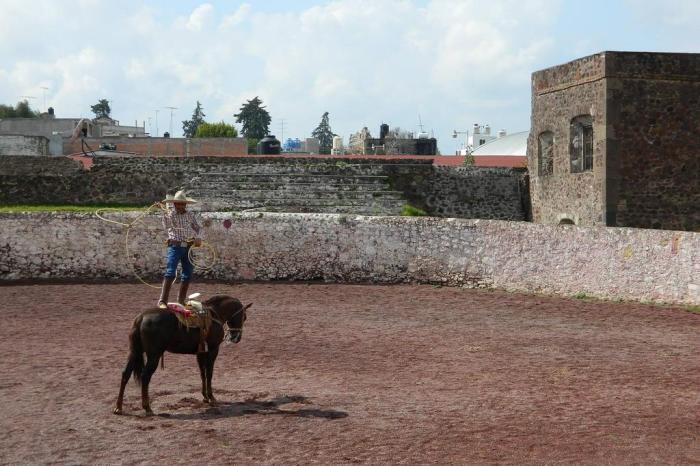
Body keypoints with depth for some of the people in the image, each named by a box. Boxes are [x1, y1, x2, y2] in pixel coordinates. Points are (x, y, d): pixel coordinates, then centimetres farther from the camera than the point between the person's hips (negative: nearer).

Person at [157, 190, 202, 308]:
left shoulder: (191, 215, 11)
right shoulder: (169, 214, 3)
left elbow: (198, 228, 7)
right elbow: (167, 226, -14)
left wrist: (198, 237, -12)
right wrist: (165, 212, -20)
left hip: (188, 248, 4)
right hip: (175, 246, -4)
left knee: (187, 275, 7)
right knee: (170, 273, -14)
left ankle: (181, 301, 17)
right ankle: (162, 301, -18)